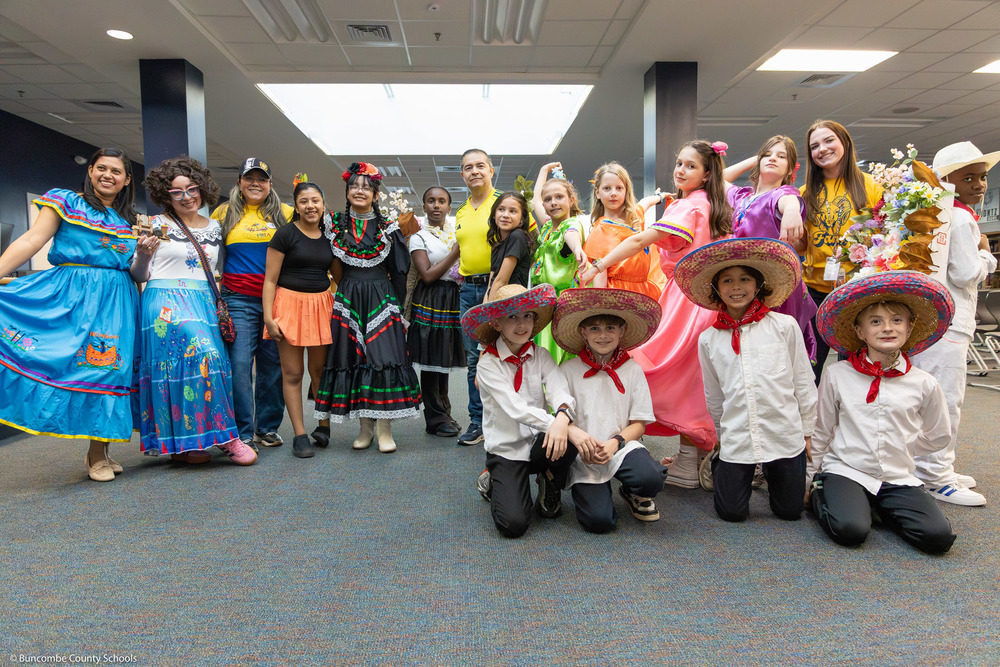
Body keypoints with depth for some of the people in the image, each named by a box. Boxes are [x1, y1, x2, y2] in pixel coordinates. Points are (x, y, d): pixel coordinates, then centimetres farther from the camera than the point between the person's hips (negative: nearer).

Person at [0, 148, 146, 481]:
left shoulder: (132, 222, 18)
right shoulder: (66, 202, 9)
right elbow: (32, 241, -2)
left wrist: (144, 254, -2)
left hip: (116, 301, 3)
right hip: (71, 295, -3)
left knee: (108, 365, -2)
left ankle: (98, 452, 8)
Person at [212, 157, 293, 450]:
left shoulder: (285, 213, 9)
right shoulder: (224, 213, 11)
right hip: (238, 300, 0)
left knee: (272, 364, 6)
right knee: (239, 363, -6)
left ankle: (267, 427, 19)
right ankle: (243, 432, 2)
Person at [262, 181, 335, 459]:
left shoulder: (328, 237, 11)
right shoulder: (285, 234, -3)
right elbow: (270, 279, -5)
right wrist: (268, 316, -13)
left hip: (321, 304, 4)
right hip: (290, 303, -4)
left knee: (320, 368, 9)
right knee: (292, 373, 1)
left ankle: (324, 425, 24)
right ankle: (300, 435, 9)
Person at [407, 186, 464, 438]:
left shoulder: (457, 229, 11)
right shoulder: (419, 237, -3)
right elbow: (428, 275, -13)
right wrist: (456, 252, -13)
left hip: (454, 299, 5)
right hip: (430, 301, -5)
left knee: (444, 358, 13)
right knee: (432, 360, -2)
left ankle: (443, 413, 23)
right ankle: (436, 419, 8)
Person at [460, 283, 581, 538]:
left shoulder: (541, 356, 2)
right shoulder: (488, 364, -10)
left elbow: (559, 391, -14)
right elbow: (517, 409, -22)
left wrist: (562, 418, -40)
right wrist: (572, 429, -32)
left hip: (539, 444, 3)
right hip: (506, 449, -3)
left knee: (566, 440, -31)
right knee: (513, 524, -20)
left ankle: (550, 489, 3)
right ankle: (496, 482, 15)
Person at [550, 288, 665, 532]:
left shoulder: (632, 370, 5)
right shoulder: (568, 370, 1)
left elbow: (639, 423, 4)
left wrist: (615, 443, -15)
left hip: (622, 445, 2)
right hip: (583, 455, -1)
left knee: (651, 478, -30)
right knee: (599, 521, -21)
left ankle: (633, 493, 8)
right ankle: (596, 489, 16)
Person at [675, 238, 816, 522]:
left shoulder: (784, 326, -3)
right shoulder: (708, 339, 2)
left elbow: (803, 382, 3)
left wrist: (808, 432, 6)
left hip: (785, 434, 0)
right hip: (736, 439, 1)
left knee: (789, 511, 10)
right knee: (731, 513, 5)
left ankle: (771, 473, 39)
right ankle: (720, 467, 33)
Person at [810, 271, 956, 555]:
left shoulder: (924, 384, 1)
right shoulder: (837, 375, -3)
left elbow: (939, 436, 18)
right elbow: (820, 432, 6)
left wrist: (899, 447, 10)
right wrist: (810, 478, 9)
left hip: (898, 478, 3)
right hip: (845, 471, -3)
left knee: (938, 537, -18)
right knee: (850, 530, -28)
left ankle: (882, 508, 9)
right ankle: (821, 496, 5)